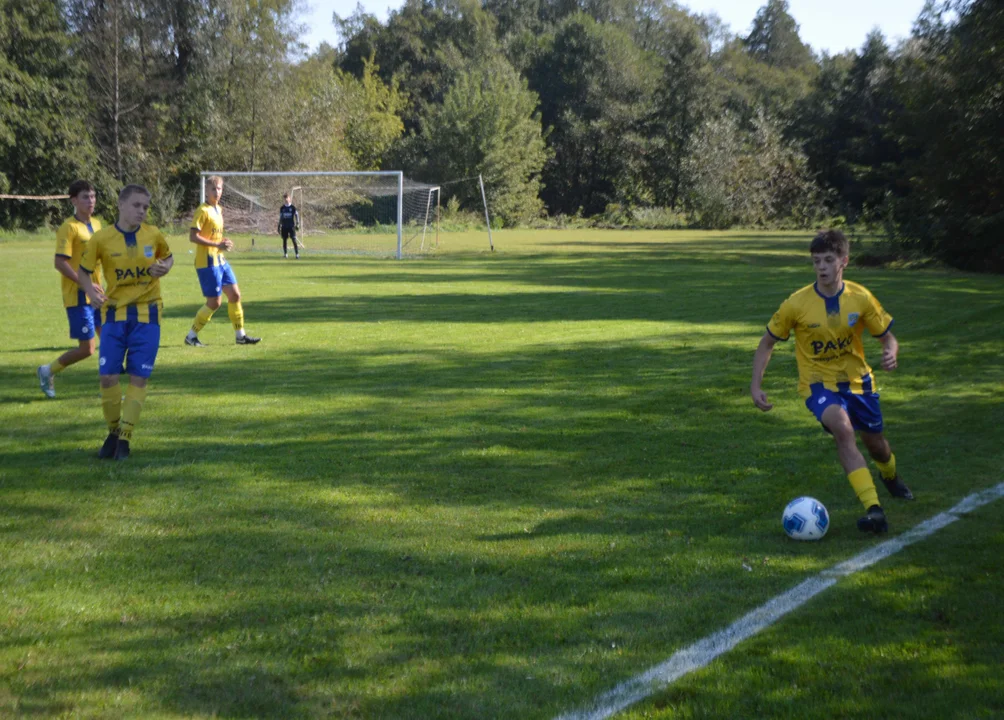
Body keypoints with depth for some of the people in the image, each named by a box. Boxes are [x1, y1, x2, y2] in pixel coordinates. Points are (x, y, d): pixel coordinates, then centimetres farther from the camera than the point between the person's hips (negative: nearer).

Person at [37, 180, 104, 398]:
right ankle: (48, 371, 17)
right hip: (78, 297, -8)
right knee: (86, 349, -5)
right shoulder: (69, 227, -14)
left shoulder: (96, 224, 10)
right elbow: (59, 262, -20)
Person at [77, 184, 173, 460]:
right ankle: (113, 432, 16)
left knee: (138, 377, -3)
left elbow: (168, 257, 18)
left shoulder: (154, 235, -1)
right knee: (108, 376, -5)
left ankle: (125, 438, 6)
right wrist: (91, 291, -15)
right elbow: (84, 271, 4)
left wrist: (165, 268, -5)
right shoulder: (101, 238, -6)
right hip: (114, 313, 0)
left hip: (147, 315, 0)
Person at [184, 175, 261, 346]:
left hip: (220, 260, 9)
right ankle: (191, 336, 6)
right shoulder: (203, 211, -13)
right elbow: (193, 236, -20)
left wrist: (223, 243, 2)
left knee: (235, 295, 8)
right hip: (207, 261, -9)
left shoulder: (218, 210, 13)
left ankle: (240, 335, 17)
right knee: (214, 302, -6)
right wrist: (218, 245, -23)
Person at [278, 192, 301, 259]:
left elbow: (296, 215, 4)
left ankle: (297, 254, -12)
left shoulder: (293, 207, -1)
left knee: (294, 240, -11)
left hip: (291, 226, -3)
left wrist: (297, 224, -5)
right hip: (284, 227, 3)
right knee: (284, 240, 5)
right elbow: (280, 218, 14)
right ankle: (285, 254, 16)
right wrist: (279, 226, 11)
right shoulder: (282, 208, 7)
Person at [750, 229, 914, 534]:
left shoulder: (861, 298, -11)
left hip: (857, 379, 3)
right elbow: (767, 343, -4)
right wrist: (755, 386, -10)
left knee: (875, 443, 17)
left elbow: (887, 337, 0)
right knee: (842, 428, -32)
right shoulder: (797, 304, -16)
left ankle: (890, 477, 58)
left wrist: (891, 353, -24)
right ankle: (873, 510, -35)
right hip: (818, 383, -3)